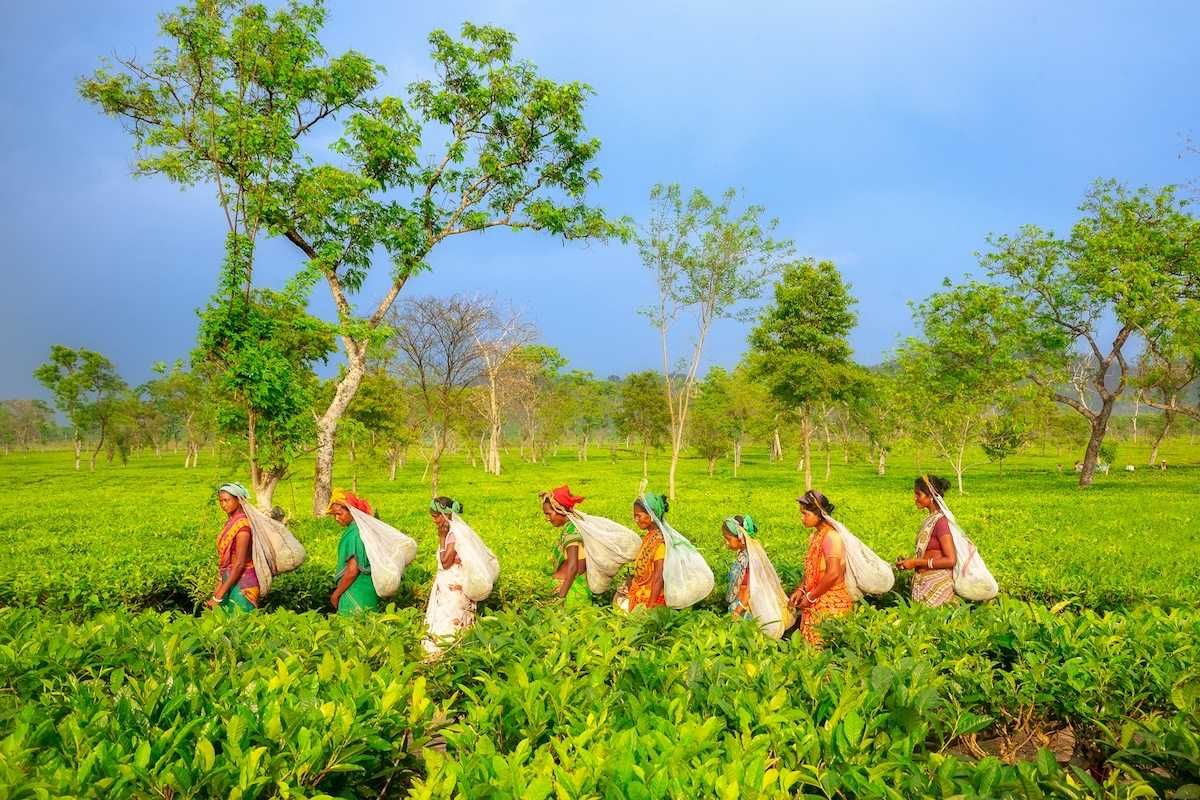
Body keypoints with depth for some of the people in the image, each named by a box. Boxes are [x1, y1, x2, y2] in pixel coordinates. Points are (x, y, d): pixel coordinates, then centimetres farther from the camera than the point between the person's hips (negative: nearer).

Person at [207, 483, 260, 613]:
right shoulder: (230, 522, 7)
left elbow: (240, 563, -20)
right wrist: (217, 590, 10)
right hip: (230, 581, 8)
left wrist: (218, 597, -18)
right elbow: (225, 560, 11)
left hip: (241, 583, -8)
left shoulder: (242, 524, -17)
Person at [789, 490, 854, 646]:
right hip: (818, 602, 8)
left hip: (831, 604, -8)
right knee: (809, 643, 11)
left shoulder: (831, 536, -18)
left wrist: (810, 597, -16)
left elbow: (833, 574, -24)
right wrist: (801, 589, 0)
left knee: (822, 647, -3)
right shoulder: (815, 535, 8)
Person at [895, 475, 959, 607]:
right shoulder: (930, 518, 9)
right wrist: (909, 561, 2)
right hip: (924, 581, 8)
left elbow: (951, 560, -20)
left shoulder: (940, 521, -16)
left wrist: (916, 562, -17)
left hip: (937, 585, -8)